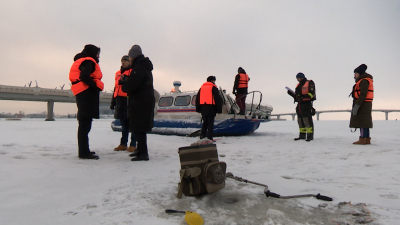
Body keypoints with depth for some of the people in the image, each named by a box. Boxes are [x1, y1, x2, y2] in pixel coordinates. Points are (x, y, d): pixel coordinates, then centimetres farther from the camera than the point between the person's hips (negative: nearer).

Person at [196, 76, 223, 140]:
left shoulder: (202, 87, 18)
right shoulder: (213, 87, 1)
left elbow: (197, 98, 18)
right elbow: (217, 98, -5)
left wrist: (198, 108, 20)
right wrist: (219, 109, -3)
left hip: (203, 107, 5)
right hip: (211, 107, -5)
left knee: (205, 122, 16)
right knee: (210, 122, -2)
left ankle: (202, 135, 11)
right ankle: (209, 137, -4)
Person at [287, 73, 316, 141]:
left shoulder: (309, 83, 0)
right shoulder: (299, 85, 21)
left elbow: (312, 93, -10)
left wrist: (305, 96, -23)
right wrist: (291, 94, 6)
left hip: (306, 104, -8)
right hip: (300, 105, 8)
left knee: (307, 120, -11)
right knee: (300, 120, 8)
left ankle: (310, 135, -8)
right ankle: (302, 135, 14)